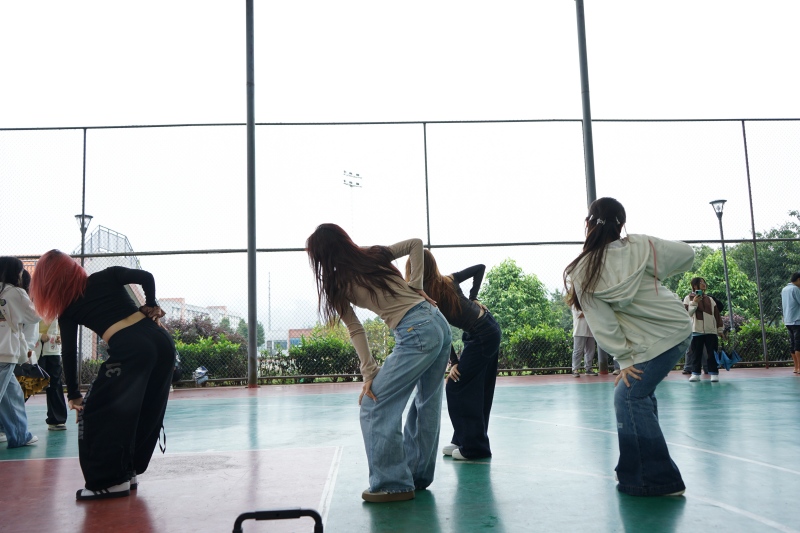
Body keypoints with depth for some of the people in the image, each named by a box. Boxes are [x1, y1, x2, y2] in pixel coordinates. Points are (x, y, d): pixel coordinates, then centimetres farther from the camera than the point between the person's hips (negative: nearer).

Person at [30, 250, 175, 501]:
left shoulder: (67, 309, 14)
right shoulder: (108, 276, 17)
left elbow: (69, 353, 14)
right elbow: (146, 277, 1)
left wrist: (73, 395, 20)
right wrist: (151, 306, 14)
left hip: (129, 350, -5)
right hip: (160, 340, 5)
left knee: (98, 413, 10)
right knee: (146, 414, 19)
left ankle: (109, 481, 11)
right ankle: (128, 471, 29)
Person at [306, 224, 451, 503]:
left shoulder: (338, 284, -1)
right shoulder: (376, 255, 13)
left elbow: (356, 331, -2)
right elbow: (416, 244, 16)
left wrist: (369, 375, 0)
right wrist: (416, 287, 12)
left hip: (416, 335, -8)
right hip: (440, 323, 8)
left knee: (374, 406, 0)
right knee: (427, 405, 16)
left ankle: (393, 484, 5)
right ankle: (418, 476, 28)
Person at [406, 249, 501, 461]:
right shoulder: (448, 281, 5)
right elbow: (480, 267, 12)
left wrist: (454, 363, -7)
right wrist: (473, 297, 11)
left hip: (480, 337, -9)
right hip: (491, 329, 9)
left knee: (456, 387, 1)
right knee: (479, 389, 14)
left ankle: (473, 446, 7)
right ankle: (464, 440, 26)